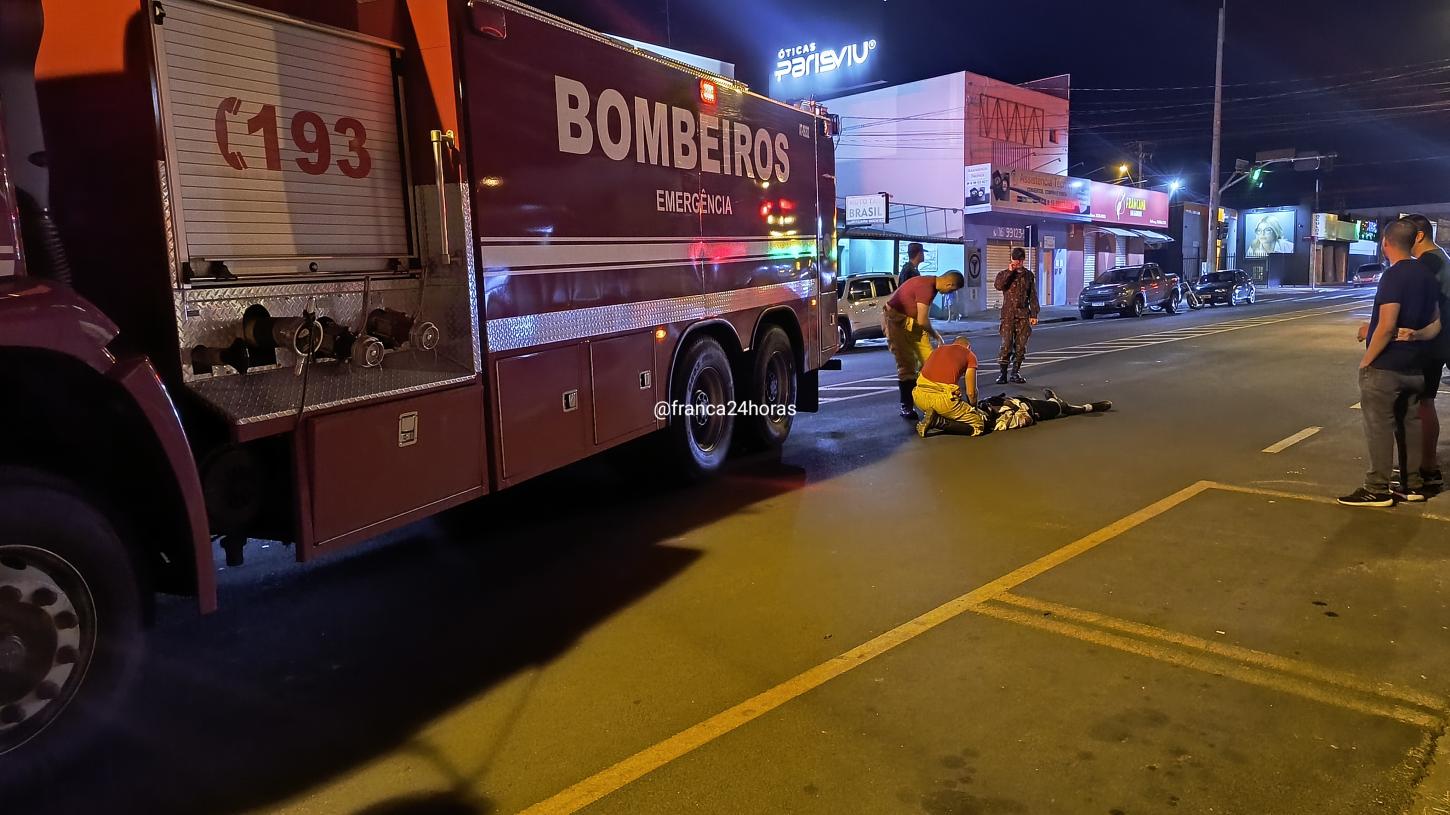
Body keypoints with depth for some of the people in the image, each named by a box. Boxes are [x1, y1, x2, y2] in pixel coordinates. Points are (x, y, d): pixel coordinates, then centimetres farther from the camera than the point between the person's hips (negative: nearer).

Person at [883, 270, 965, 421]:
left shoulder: (932, 284, 4)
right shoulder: (926, 287, -26)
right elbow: (922, 321, -25)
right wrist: (936, 336, -9)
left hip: (912, 321, 9)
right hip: (896, 321, -9)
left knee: (928, 361, 4)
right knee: (906, 365, -11)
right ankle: (906, 407, -3)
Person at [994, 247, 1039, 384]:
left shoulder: (1029, 275, 11)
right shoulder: (1004, 274, 4)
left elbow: (1033, 296, 14)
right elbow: (998, 286, -18)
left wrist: (1034, 314, 9)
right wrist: (1009, 272, -18)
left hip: (1023, 316, 3)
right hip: (1008, 315, -3)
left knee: (1020, 346, 3)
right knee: (1006, 345, -10)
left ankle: (1016, 373, 12)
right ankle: (1003, 373, -4)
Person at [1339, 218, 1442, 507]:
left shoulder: (1394, 276, -17)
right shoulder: (1426, 275, 9)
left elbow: (1386, 327, -22)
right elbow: (1434, 322, 18)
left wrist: (1366, 360, -12)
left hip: (1385, 367, -8)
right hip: (1414, 367, 8)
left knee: (1379, 427, -3)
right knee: (1410, 424, 14)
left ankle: (1377, 489, 1)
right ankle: (1413, 485, 21)